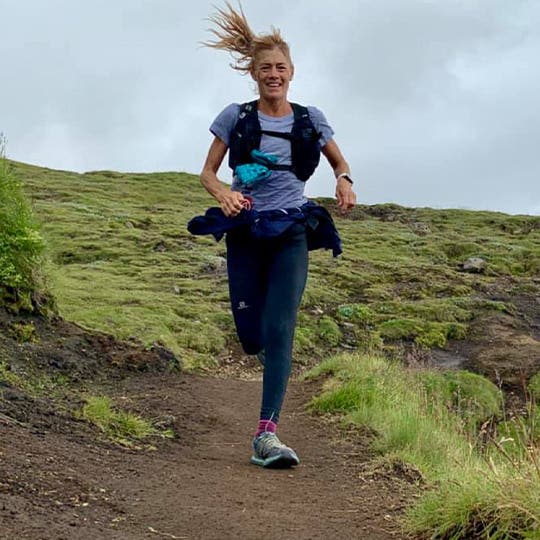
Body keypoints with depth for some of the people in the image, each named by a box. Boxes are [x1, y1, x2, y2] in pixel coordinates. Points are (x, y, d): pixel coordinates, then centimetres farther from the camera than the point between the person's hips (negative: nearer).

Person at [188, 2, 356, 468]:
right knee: (252, 337, -1)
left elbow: (339, 161, 20)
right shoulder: (236, 117, 4)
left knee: (279, 331, -17)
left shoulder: (309, 120, 6)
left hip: (291, 234, 0)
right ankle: (276, 361, 39)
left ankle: (267, 433, -21)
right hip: (244, 233, 1)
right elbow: (208, 172, 7)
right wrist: (223, 193, -16)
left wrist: (344, 180, -4)